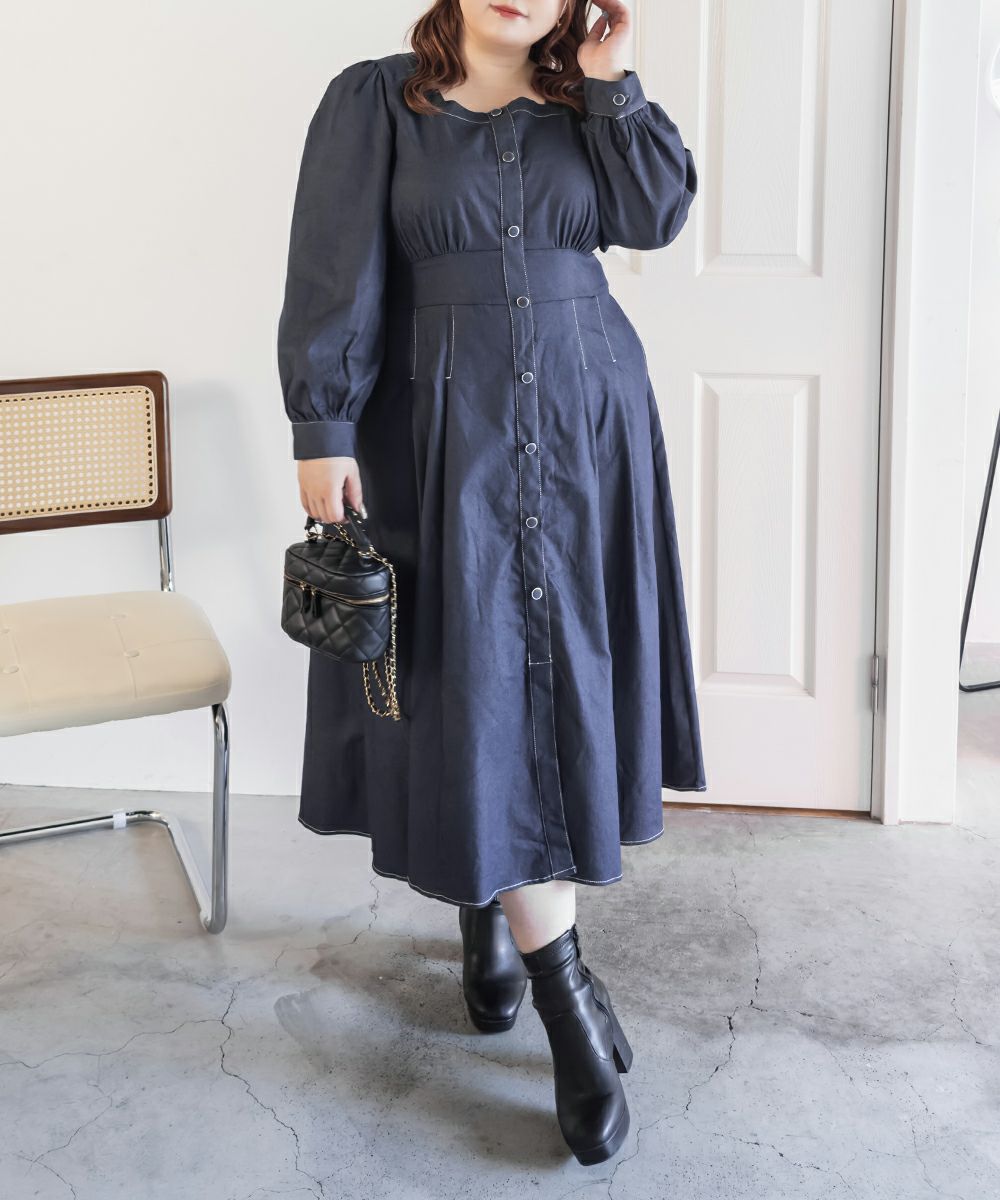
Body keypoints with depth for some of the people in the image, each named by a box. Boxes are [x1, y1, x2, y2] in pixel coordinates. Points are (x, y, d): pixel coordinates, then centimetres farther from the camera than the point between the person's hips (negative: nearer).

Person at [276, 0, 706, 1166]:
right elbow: (334, 276, -5)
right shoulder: (376, 99, 1)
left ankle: (492, 907, 28)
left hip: (585, 430, 4)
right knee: (478, 690, -4)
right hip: (445, 434, -3)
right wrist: (322, 427, -11)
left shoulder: (583, 105, 10)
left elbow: (655, 213, -3)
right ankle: (571, 1002, 5)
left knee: (562, 681, 6)